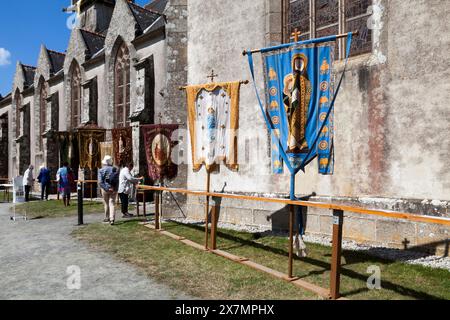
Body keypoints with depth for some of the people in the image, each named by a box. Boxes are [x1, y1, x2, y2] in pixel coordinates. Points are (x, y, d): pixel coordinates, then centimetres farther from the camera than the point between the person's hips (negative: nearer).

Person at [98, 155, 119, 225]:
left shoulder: (101, 170, -4)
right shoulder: (115, 169, 1)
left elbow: (100, 182, -12)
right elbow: (117, 181, -4)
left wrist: (106, 188, -12)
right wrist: (115, 189, -5)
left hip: (105, 189, -1)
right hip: (113, 189, 1)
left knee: (106, 204, 14)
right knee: (112, 204, 0)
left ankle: (107, 218, 26)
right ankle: (112, 219, -15)